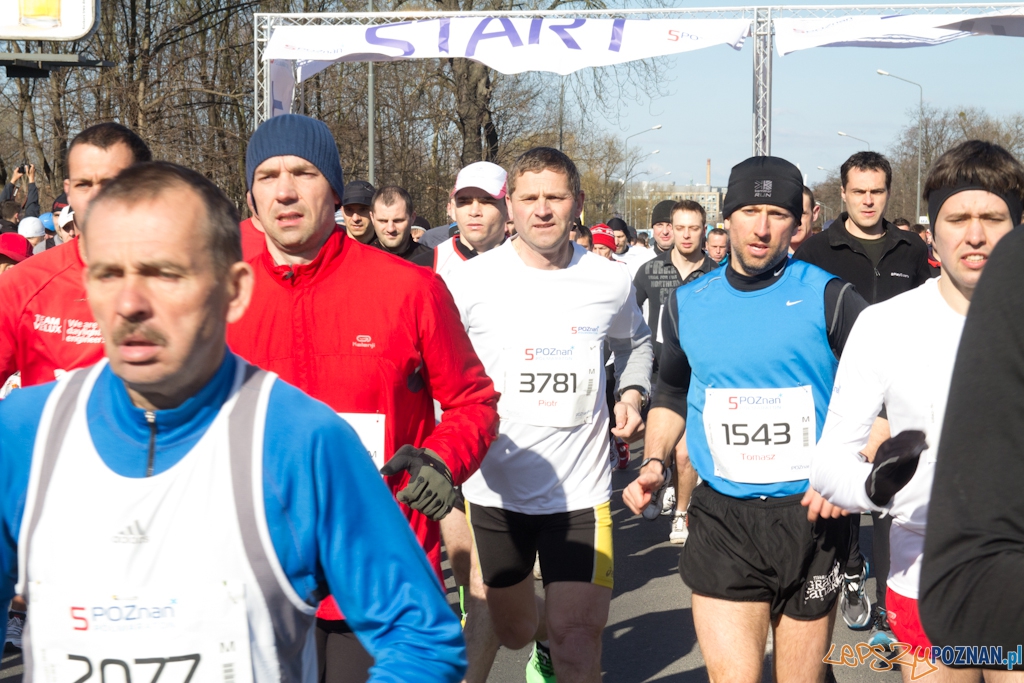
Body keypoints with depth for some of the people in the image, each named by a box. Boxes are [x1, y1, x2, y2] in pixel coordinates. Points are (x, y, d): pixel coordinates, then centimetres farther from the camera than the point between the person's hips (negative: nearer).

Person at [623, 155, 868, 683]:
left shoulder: (828, 299, -4)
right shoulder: (688, 304, 7)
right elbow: (671, 393, 22)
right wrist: (654, 463, 8)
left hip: (810, 519, -1)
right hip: (722, 520, 2)